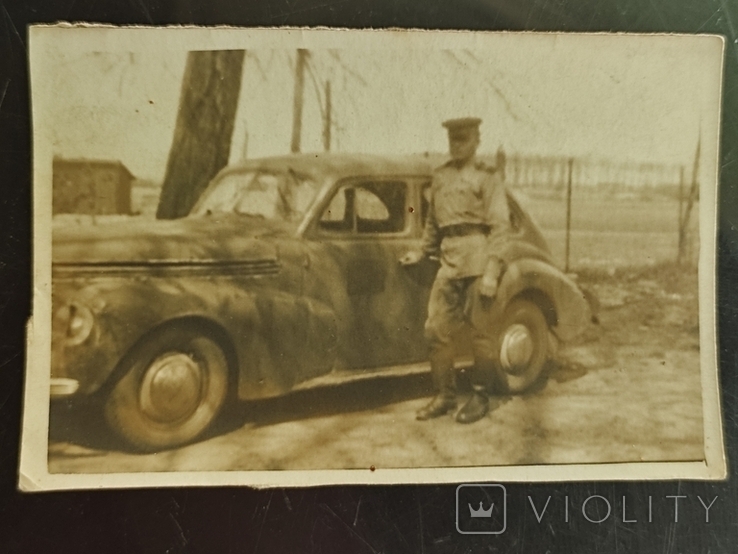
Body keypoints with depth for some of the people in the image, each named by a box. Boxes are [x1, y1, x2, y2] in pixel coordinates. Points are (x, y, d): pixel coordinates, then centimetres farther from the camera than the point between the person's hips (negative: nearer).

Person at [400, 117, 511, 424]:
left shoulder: (487, 177, 0)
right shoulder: (440, 176, 17)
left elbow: (500, 225, -7)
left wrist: (492, 271, -15)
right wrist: (422, 252, 24)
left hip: (478, 258, -5)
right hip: (448, 261, 6)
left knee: (480, 331, 3)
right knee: (437, 330, 4)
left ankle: (480, 396, 18)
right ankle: (445, 395, 18)